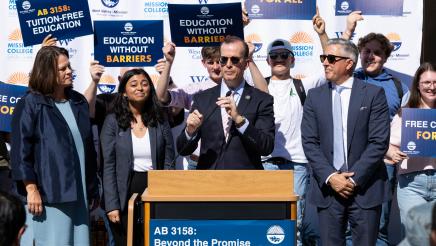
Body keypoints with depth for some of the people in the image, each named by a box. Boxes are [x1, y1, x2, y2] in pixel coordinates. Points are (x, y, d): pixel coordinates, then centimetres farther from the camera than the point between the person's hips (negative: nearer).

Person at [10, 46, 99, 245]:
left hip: (77, 194, 6)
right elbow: (20, 150, -10)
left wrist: (93, 189, 17)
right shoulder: (30, 104, -6)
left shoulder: (79, 102, 13)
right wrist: (31, 189, -16)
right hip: (48, 194, -6)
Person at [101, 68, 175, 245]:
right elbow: (108, 166, -5)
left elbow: (169, 164, 4)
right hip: (125, 196, -2)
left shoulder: (160, 120, 5)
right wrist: (112, 205, -12)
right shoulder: (113, 121, -1)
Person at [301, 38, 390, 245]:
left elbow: (379, 142, -7)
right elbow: (309, 142, 2)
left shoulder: (374, 94, -1)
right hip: (327, 187, 2)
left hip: (365, 188, -2)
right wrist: (330, 177, -10)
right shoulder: (315, 96, 8)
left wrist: (354, 178, -12)